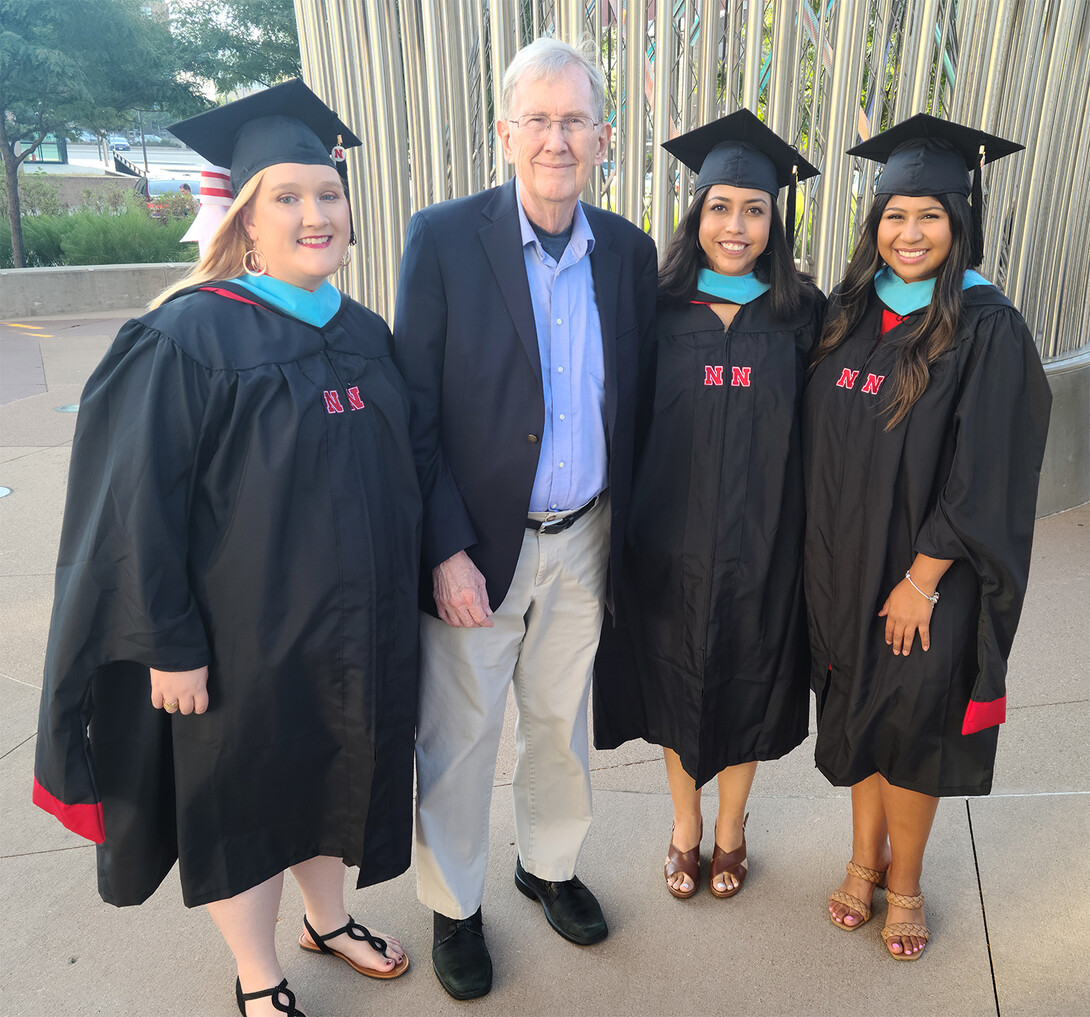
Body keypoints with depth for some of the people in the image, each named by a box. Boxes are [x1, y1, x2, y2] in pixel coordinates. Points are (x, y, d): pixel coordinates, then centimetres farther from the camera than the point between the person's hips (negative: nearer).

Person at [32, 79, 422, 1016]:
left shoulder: (368, 332, 3)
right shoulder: (188, 338, -16)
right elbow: (139, 506, -15)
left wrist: (404, 599, 11)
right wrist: (169, 646, -15)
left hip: (357, 630, 6)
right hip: (243, 637, -5)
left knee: (331, 776, 23)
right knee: (241, 800, 15)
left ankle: (329, 919, 50)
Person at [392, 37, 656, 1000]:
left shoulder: (628, 250, 2)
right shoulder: (442, 237, -10)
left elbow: (634, 403, 8)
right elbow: (415, 409, -11)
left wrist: (627, 530, 5)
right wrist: (446, 550, -15)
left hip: (583, 541, 4)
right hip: (474, 546, -3)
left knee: (562, 722, 20)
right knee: (460, 738, 13)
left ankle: (550, 865, 46)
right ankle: (454, 903, 38)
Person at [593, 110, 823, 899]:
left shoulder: (802, 314, -2)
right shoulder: (659, 309, -3)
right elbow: (632, 421, -1)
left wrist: (810, 535, -4)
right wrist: (629, 526, -5)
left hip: (762, 540, 0)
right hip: (672, 535, 0)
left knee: (747, 687, 15)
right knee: (676, 685, 14)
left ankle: (730, 832, 39)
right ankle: (685, 828, 39)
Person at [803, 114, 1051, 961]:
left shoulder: (988, 329, -13)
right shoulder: (851, 310, 2)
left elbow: (980, 477, -15)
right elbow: (823, 441, 6)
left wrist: (921, 578, -15)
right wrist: (828, 560, 3)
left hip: (926, 573, -4)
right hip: (847, 561, 4)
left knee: (912, 723, 9)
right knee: (857, 711, 16)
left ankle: (904, 880, 33)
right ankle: (865, 858, 38)